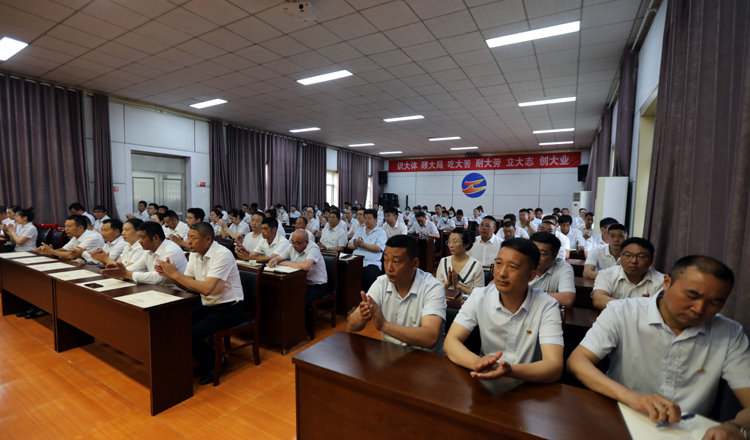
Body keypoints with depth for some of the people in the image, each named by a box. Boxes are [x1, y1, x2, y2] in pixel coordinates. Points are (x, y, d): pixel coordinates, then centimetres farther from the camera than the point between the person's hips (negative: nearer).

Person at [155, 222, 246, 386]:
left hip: (229, 309, -8)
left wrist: (175, 274, -23)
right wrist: (169, 275, -11)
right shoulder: (195, 254, 6)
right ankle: (205, 361, 14)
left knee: (191, 334, -23)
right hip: (208, 305, 8)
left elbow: (206, 289, -29)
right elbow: (185, 286, 8)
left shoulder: (222, 255, -21)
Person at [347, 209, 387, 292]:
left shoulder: (381, 232, 7)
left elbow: (379, 248, -10)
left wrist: (363, 245, -13)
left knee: (369, 279, -33)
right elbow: (349, 245, 15)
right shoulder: (359, 231, 24)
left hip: (371, 263, -4)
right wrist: (355, 244, -7)